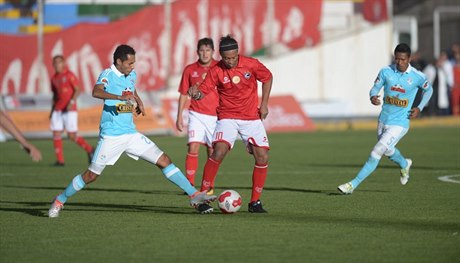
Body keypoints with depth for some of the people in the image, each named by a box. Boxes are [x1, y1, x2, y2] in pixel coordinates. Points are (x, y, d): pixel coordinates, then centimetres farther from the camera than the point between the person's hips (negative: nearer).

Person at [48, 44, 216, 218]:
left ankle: (194, 195, -1)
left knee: (164, 161, -2)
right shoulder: (108, 75, -11)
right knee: (92, 175, -2)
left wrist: (138, 102, 12)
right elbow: (96, 92, -33)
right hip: (111, 136, -6)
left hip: (131, 134, 6)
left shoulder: (131, 75, 10)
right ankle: (59, 202, 16)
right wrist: (120, 97, -46)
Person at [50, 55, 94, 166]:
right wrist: (52, 111, 18)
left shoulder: (69, 75, -5)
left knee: (72, 136, -7)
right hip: (57, 110, 6)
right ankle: (60, 160, 0)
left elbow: (77, 90, -10)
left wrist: (72, 102, -23)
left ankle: (89, 150, 15)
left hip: (69, 110, -6)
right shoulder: (54, 78, 13)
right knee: (56, 134, -4)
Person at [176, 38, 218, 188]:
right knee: (193, 147, -14)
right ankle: (190, 185, -12)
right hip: (196, 115, 0)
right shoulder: (190, 70, 3)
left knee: (212, 152, 4)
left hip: (215, 116, 0)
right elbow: (183, 94, 10)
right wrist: (179, 117, 7)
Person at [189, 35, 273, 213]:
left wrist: (264, 103, 4)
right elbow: (203, 91, -14)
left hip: (252, 118, 2)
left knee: (262, 157, -8)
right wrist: (196, 94, -38)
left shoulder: (251, 64, -8)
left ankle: (255, 202, 6)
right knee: (219, 151, -24)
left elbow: (267, 78, 9)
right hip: (227, 117, -2)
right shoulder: (216, 71, -10)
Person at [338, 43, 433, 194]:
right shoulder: (386, 72, -6)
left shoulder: (418, 77, -10)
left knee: (376, 154, -14)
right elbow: (375, 89, 2)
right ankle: (404, 165, 58)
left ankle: (353, 185, -11)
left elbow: (428, 90, 9)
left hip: (399, 124, -4)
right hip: (383, 120, 4)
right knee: (388, 151, 24)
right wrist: (373, 97, -21)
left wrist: (419, 108, -2)